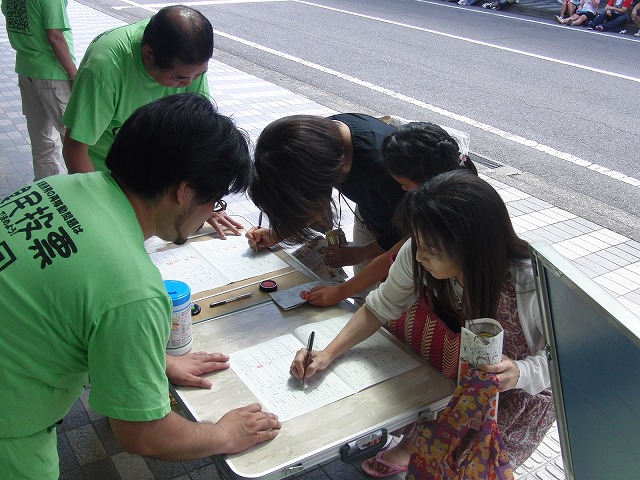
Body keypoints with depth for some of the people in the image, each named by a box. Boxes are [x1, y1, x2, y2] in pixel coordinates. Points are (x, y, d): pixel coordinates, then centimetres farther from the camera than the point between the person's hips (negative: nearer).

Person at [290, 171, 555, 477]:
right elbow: (381, 306, -10)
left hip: (522, 392, -5)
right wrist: (328, 354, -21)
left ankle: (414, 446, 5)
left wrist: (520, 373, -43)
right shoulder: (416, 257, -25)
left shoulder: (534, 288, -36)